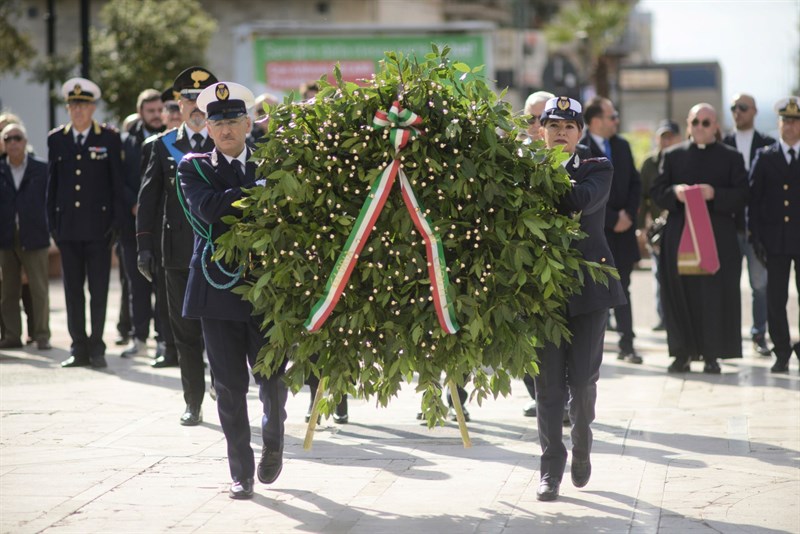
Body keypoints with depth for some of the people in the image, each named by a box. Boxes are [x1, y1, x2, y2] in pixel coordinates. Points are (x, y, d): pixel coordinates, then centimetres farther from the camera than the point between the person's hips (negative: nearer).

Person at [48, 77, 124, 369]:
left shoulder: (109, 138, 1)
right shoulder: (57, 139, 9)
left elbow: (117, 182, 1)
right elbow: (52, 183, 12)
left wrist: (116, 222, -4)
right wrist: (52, 222, 6)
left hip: (98, 225, -3)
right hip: (68, 227, 3)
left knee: (98, 290, -1)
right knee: (73, 290, 4)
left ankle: (96, 347, 6)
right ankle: (79, 348, 9)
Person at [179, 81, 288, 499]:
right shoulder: (194, 167, 5)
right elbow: (207, 207, -15)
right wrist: (262, 188, -20)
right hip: (219, 289, -1)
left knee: (273, 378, 5)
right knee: (230, 386, 1)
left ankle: (273, 443, 34)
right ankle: (241, 472, 10)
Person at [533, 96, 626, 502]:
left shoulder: (597, 170, 4)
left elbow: (581, 201, -18)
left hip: (588, 285, -1)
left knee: (583, 380, 1)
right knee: (548, 383, -1)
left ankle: (581, 449, 27)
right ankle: (551, 467, 9)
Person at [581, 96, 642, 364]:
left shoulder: (622, 146, 11)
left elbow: (635, 183, 13)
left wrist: (628, 214, -3)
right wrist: (612, 220, -13)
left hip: (622, 230, 6)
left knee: (622, 290, 11)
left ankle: (627, 344, 17)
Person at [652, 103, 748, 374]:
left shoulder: (731, 157, 8)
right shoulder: (673, 155, 12)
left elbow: (742, 196, 1)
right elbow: (656, 191, 8)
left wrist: (715, 194, -16)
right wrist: (675, 192, -13)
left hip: (718, 237, -1)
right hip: (679, 234, 1)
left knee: (715, 295, -5)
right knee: (680, 294, -1)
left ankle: (711, 355, 0)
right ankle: (682, 353, 6)